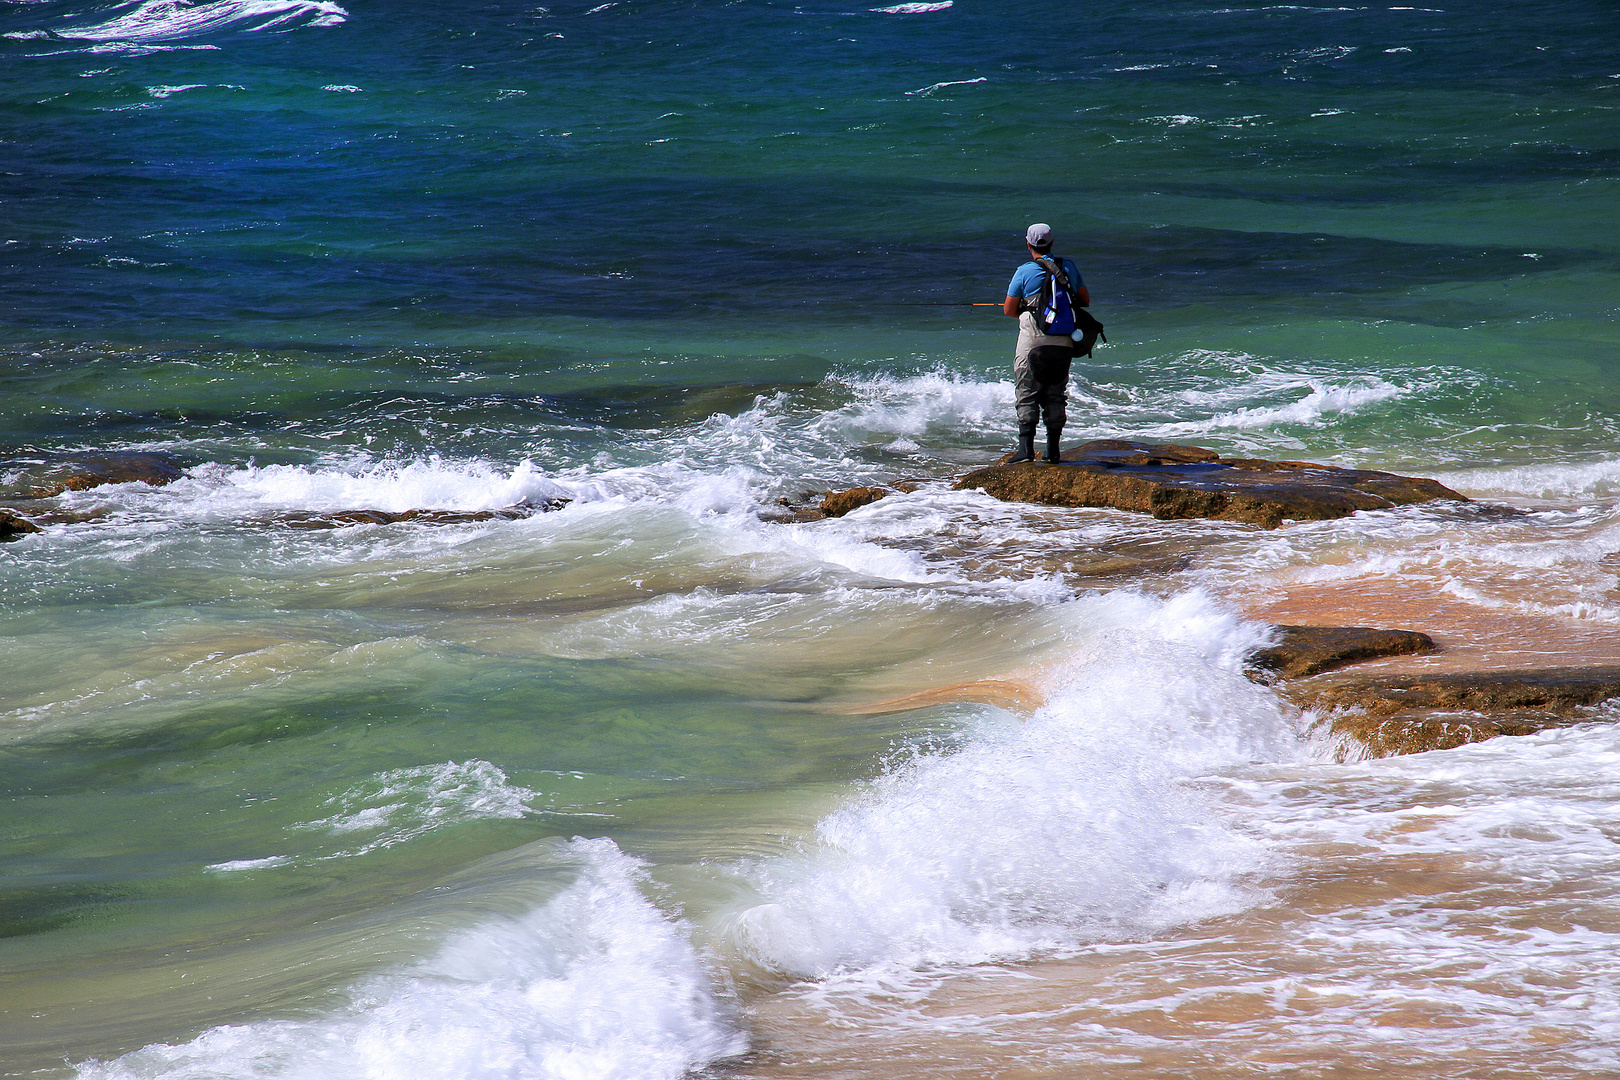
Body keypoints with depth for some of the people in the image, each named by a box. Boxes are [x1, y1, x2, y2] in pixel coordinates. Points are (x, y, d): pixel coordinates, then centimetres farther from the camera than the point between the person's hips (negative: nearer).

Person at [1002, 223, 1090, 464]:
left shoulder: (1024, 272, -6)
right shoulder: (1069, 267, 5)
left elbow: (1009, 310, 1)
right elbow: (1085, 300, 15)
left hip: (1033, 341, -4)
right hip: (1064, 342, 4)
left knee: (1027, 395, 0)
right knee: (1056, 396, 11)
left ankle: (1025, 448, -9)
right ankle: (1053, 450, 11)